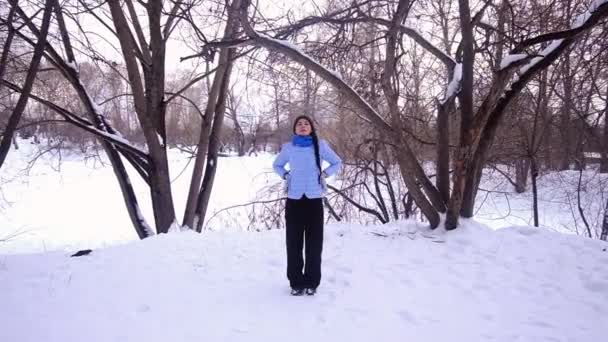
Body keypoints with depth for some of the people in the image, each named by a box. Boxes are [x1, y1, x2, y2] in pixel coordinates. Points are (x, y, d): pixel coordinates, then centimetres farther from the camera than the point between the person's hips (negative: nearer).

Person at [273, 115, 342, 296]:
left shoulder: (320, 145, 3)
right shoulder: (288, 147, 7)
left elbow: (337, 162, 14)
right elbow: (276, 165, 23)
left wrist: (324, 174, 0)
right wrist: (285, 175, 6)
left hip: (314, 199, -1)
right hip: (294, 199, 1)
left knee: (314, 242, 1)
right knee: (294, 242, 2)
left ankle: (312, 282, 12)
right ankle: (296, 282, 12)